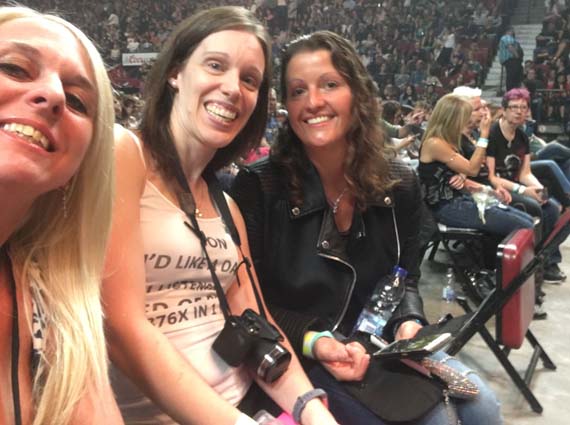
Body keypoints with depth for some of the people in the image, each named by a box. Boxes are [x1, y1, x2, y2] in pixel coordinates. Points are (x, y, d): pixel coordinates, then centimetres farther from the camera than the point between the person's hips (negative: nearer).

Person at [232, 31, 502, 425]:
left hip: (381, 343, 5)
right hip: (302, 358, -4)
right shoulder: (257, 187, -16)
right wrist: (314, 342, -25)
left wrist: (409, 322, -12)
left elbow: (406, 276, 9)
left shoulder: (400, 185, -2)